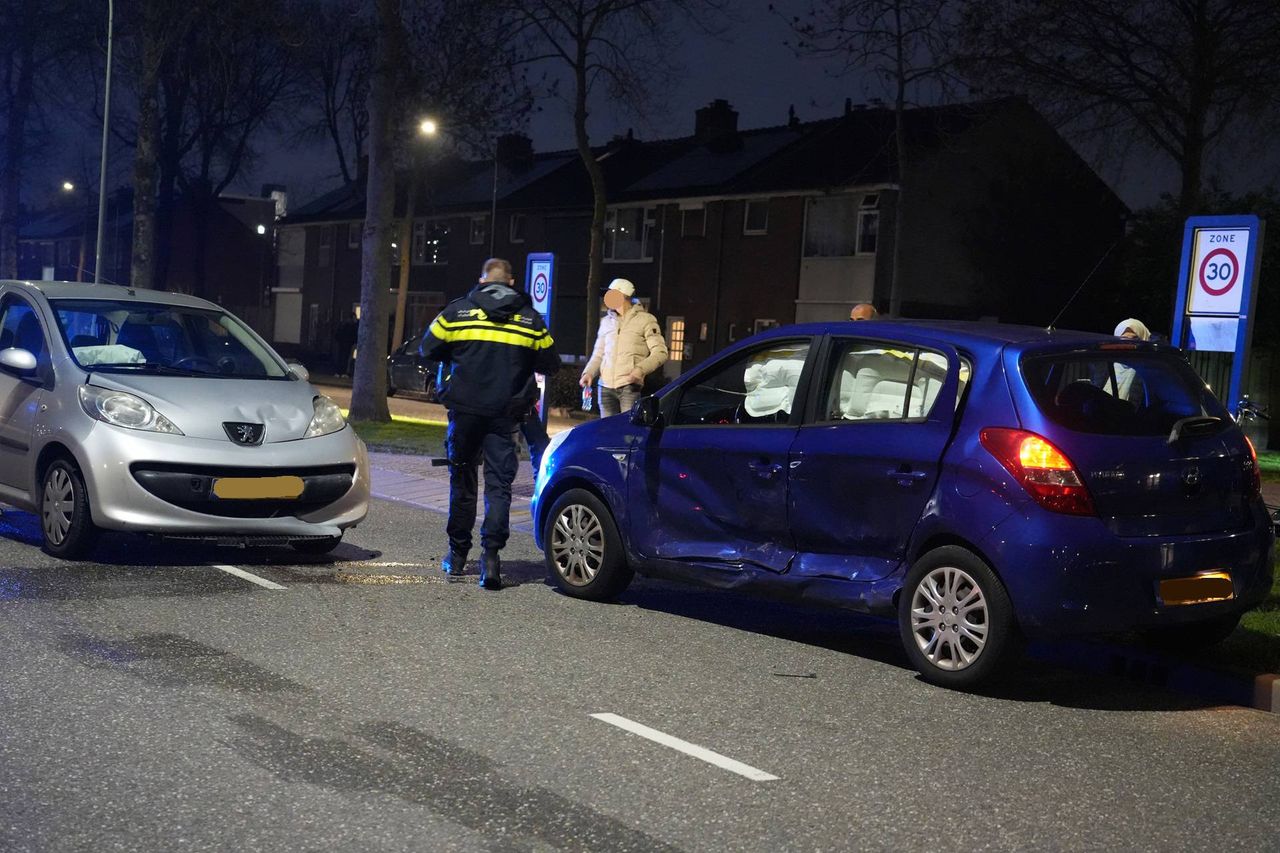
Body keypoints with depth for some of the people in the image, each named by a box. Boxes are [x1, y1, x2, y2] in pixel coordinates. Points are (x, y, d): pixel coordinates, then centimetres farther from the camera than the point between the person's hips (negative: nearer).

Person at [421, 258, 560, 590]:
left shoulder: (457, 310, 2)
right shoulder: (530, 318, 4)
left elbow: (428, 348, 7)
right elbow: (550, 363, 10)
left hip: (464, 410, 0)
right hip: (505, 415, 0)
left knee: (462, 481, 14)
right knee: (499, 485, 1)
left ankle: (457, 554, 21)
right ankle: (490, 556, -12)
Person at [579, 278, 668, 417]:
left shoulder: (645, 320, 0)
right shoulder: (606, 321, 18)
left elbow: (660, 352, -4)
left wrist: (641, 369, -20)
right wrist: (589, 373, 5)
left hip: (630, 386, -6)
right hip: (606, 387, 6)